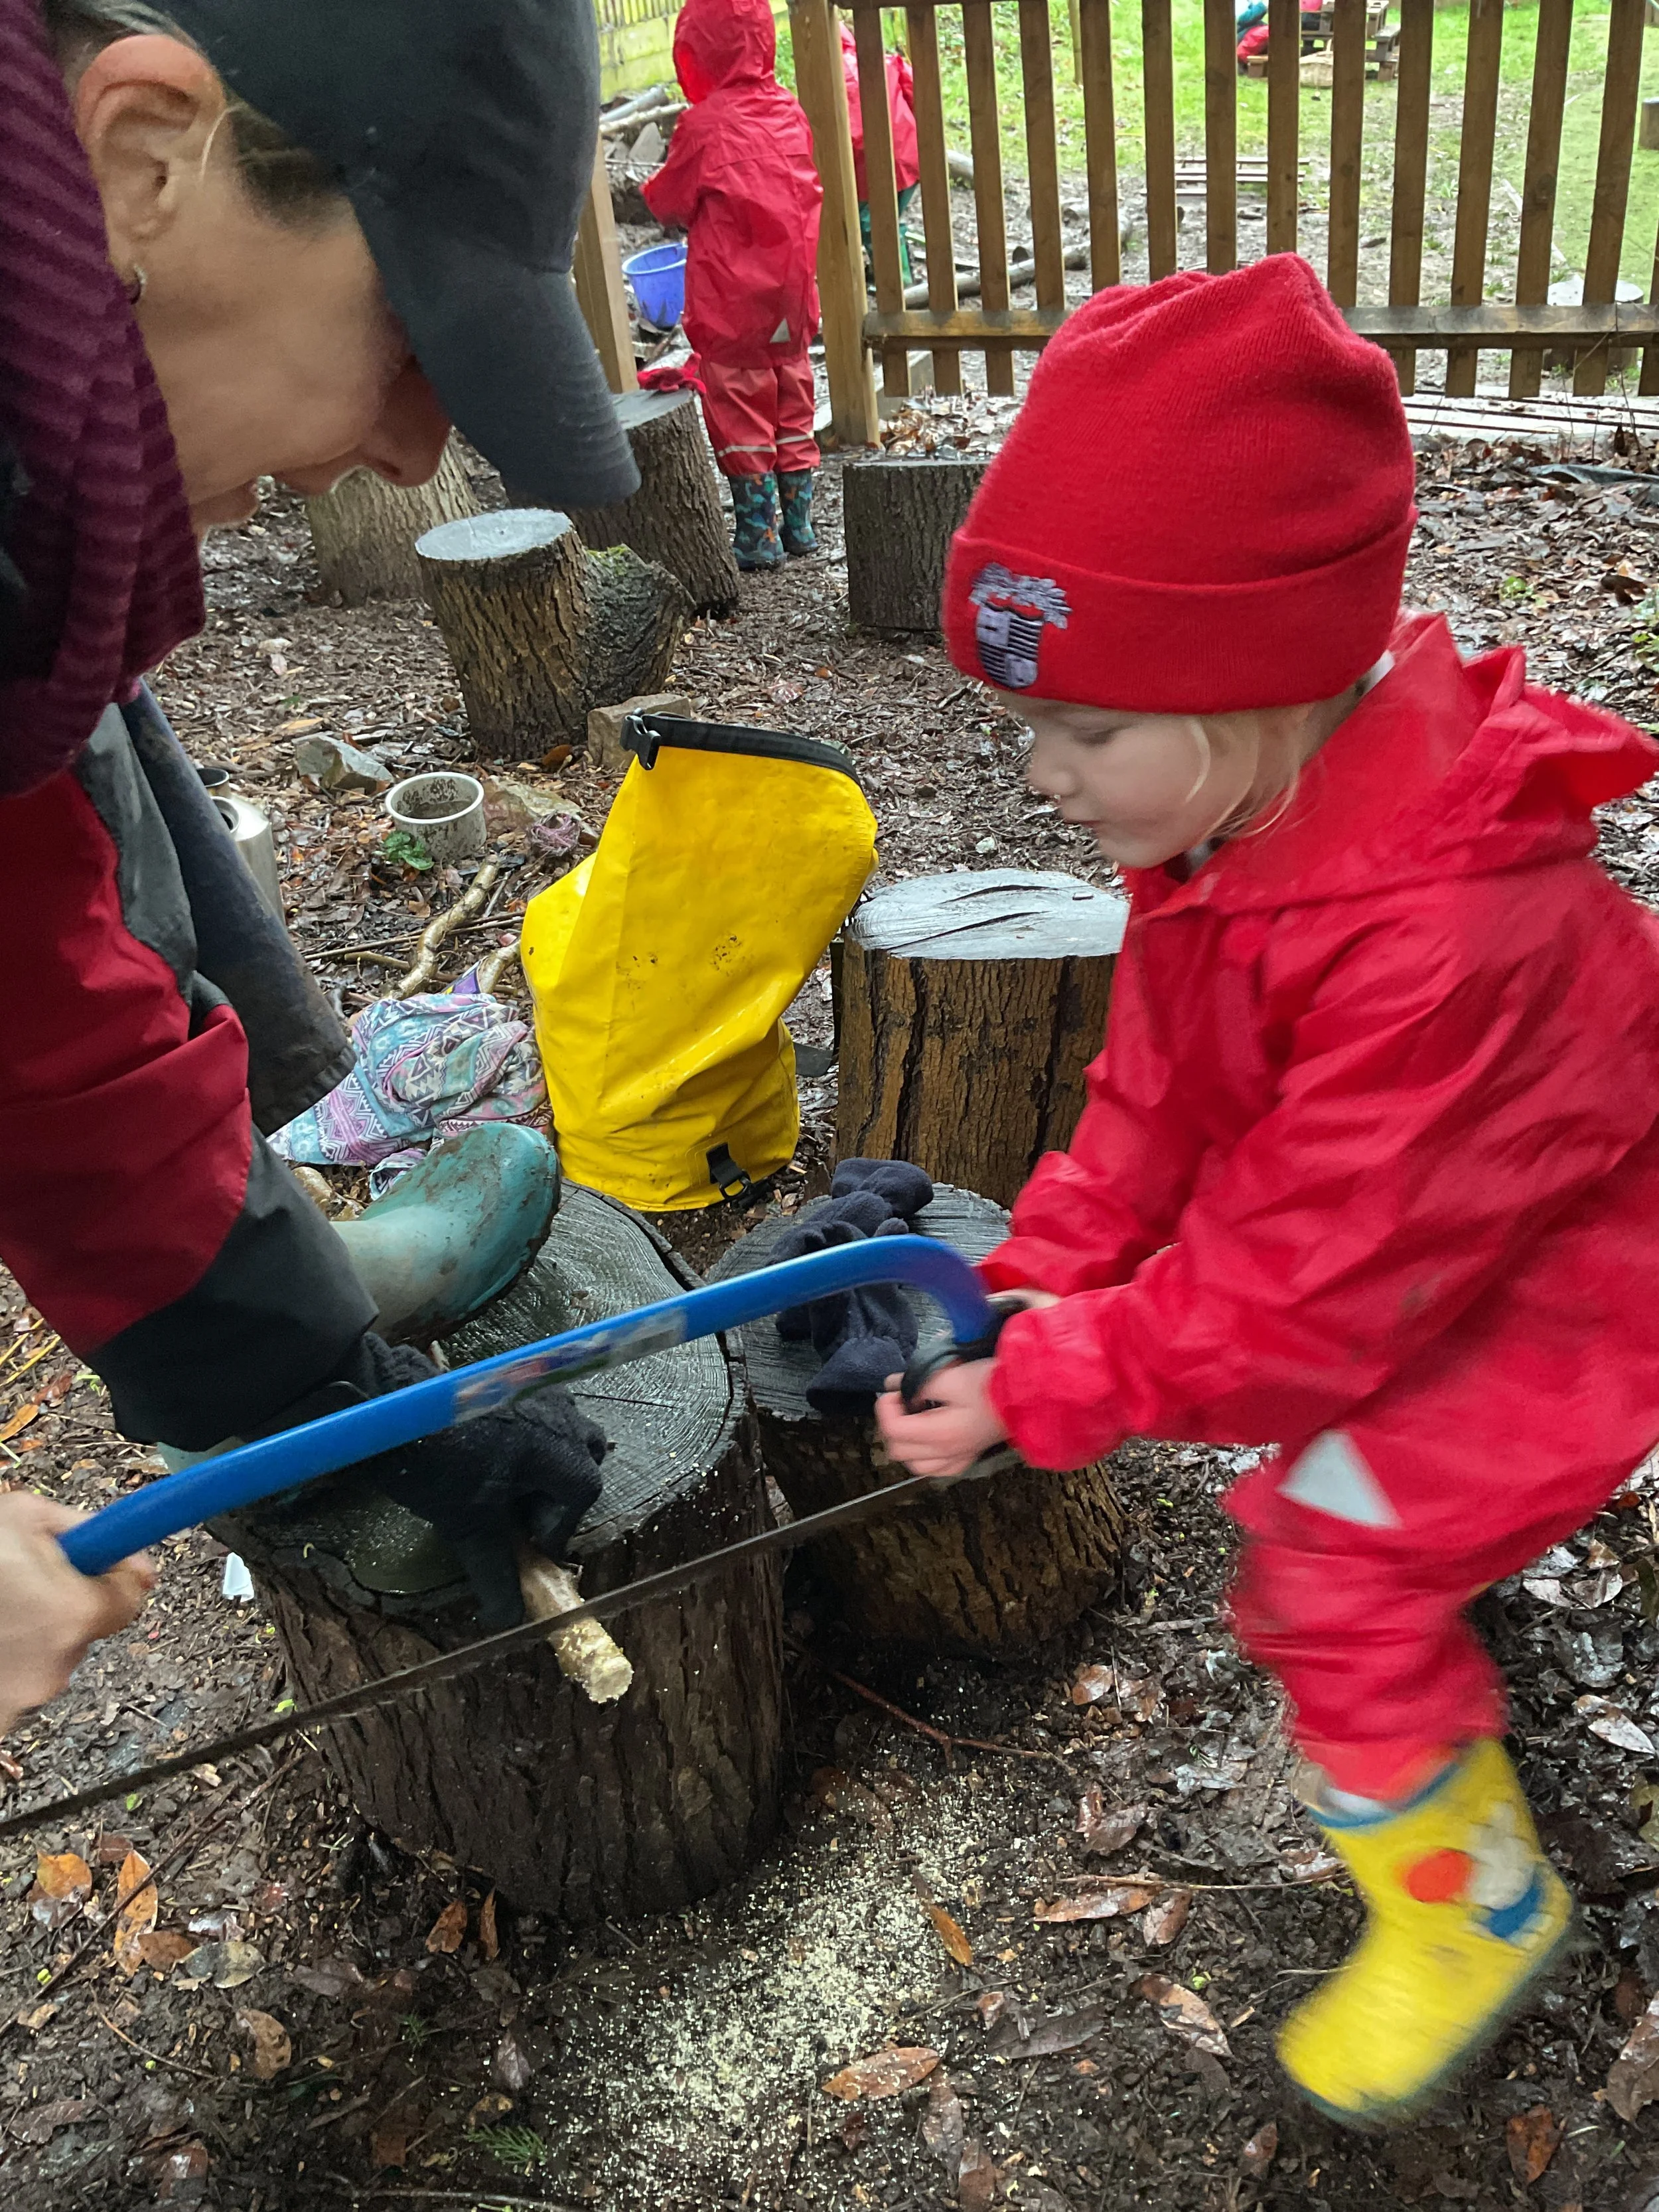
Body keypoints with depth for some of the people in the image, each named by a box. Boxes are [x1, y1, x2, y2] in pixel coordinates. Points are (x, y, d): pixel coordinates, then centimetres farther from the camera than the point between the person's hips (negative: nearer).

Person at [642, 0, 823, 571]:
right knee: (793, 404, 13)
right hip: (792, 291, 6)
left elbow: (670, 202, -5)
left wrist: (651, 192, 15)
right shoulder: (790, 111, 2)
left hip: (730, 298, -6)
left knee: (741, 413, 3)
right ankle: (799, 523, 19)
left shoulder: (704, 124, -15)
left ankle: (757, 535, 5)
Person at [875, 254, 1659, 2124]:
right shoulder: (1233, 829, -12)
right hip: (1369, 1243, 8)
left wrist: (1041, 1391, -28)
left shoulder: (1448, 938, -40)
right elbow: (1154, 1101, -4)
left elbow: (1309, 1284, -33)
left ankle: (1473, 1901, 18)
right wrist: (1039, 1283, -13)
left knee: (1324, 1562, -7)